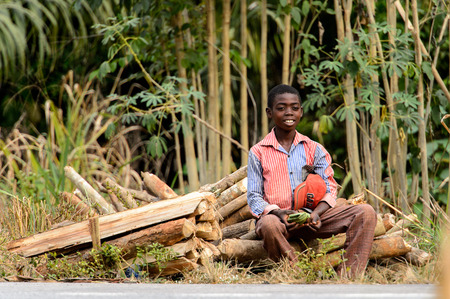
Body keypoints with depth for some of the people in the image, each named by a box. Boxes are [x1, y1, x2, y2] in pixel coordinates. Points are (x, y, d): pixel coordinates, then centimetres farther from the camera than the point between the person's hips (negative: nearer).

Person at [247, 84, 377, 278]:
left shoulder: (314, 149, 13)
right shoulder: (258, 153, 6)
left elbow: (329, 188, 8)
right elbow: (254, 197, 2)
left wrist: (316, 212, -15)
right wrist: (278, 213, -19)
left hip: (310, 219, 3)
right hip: (277, 217, -3)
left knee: (366, 212, -17)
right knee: (268, 225, -42)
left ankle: (346, 277, -29)